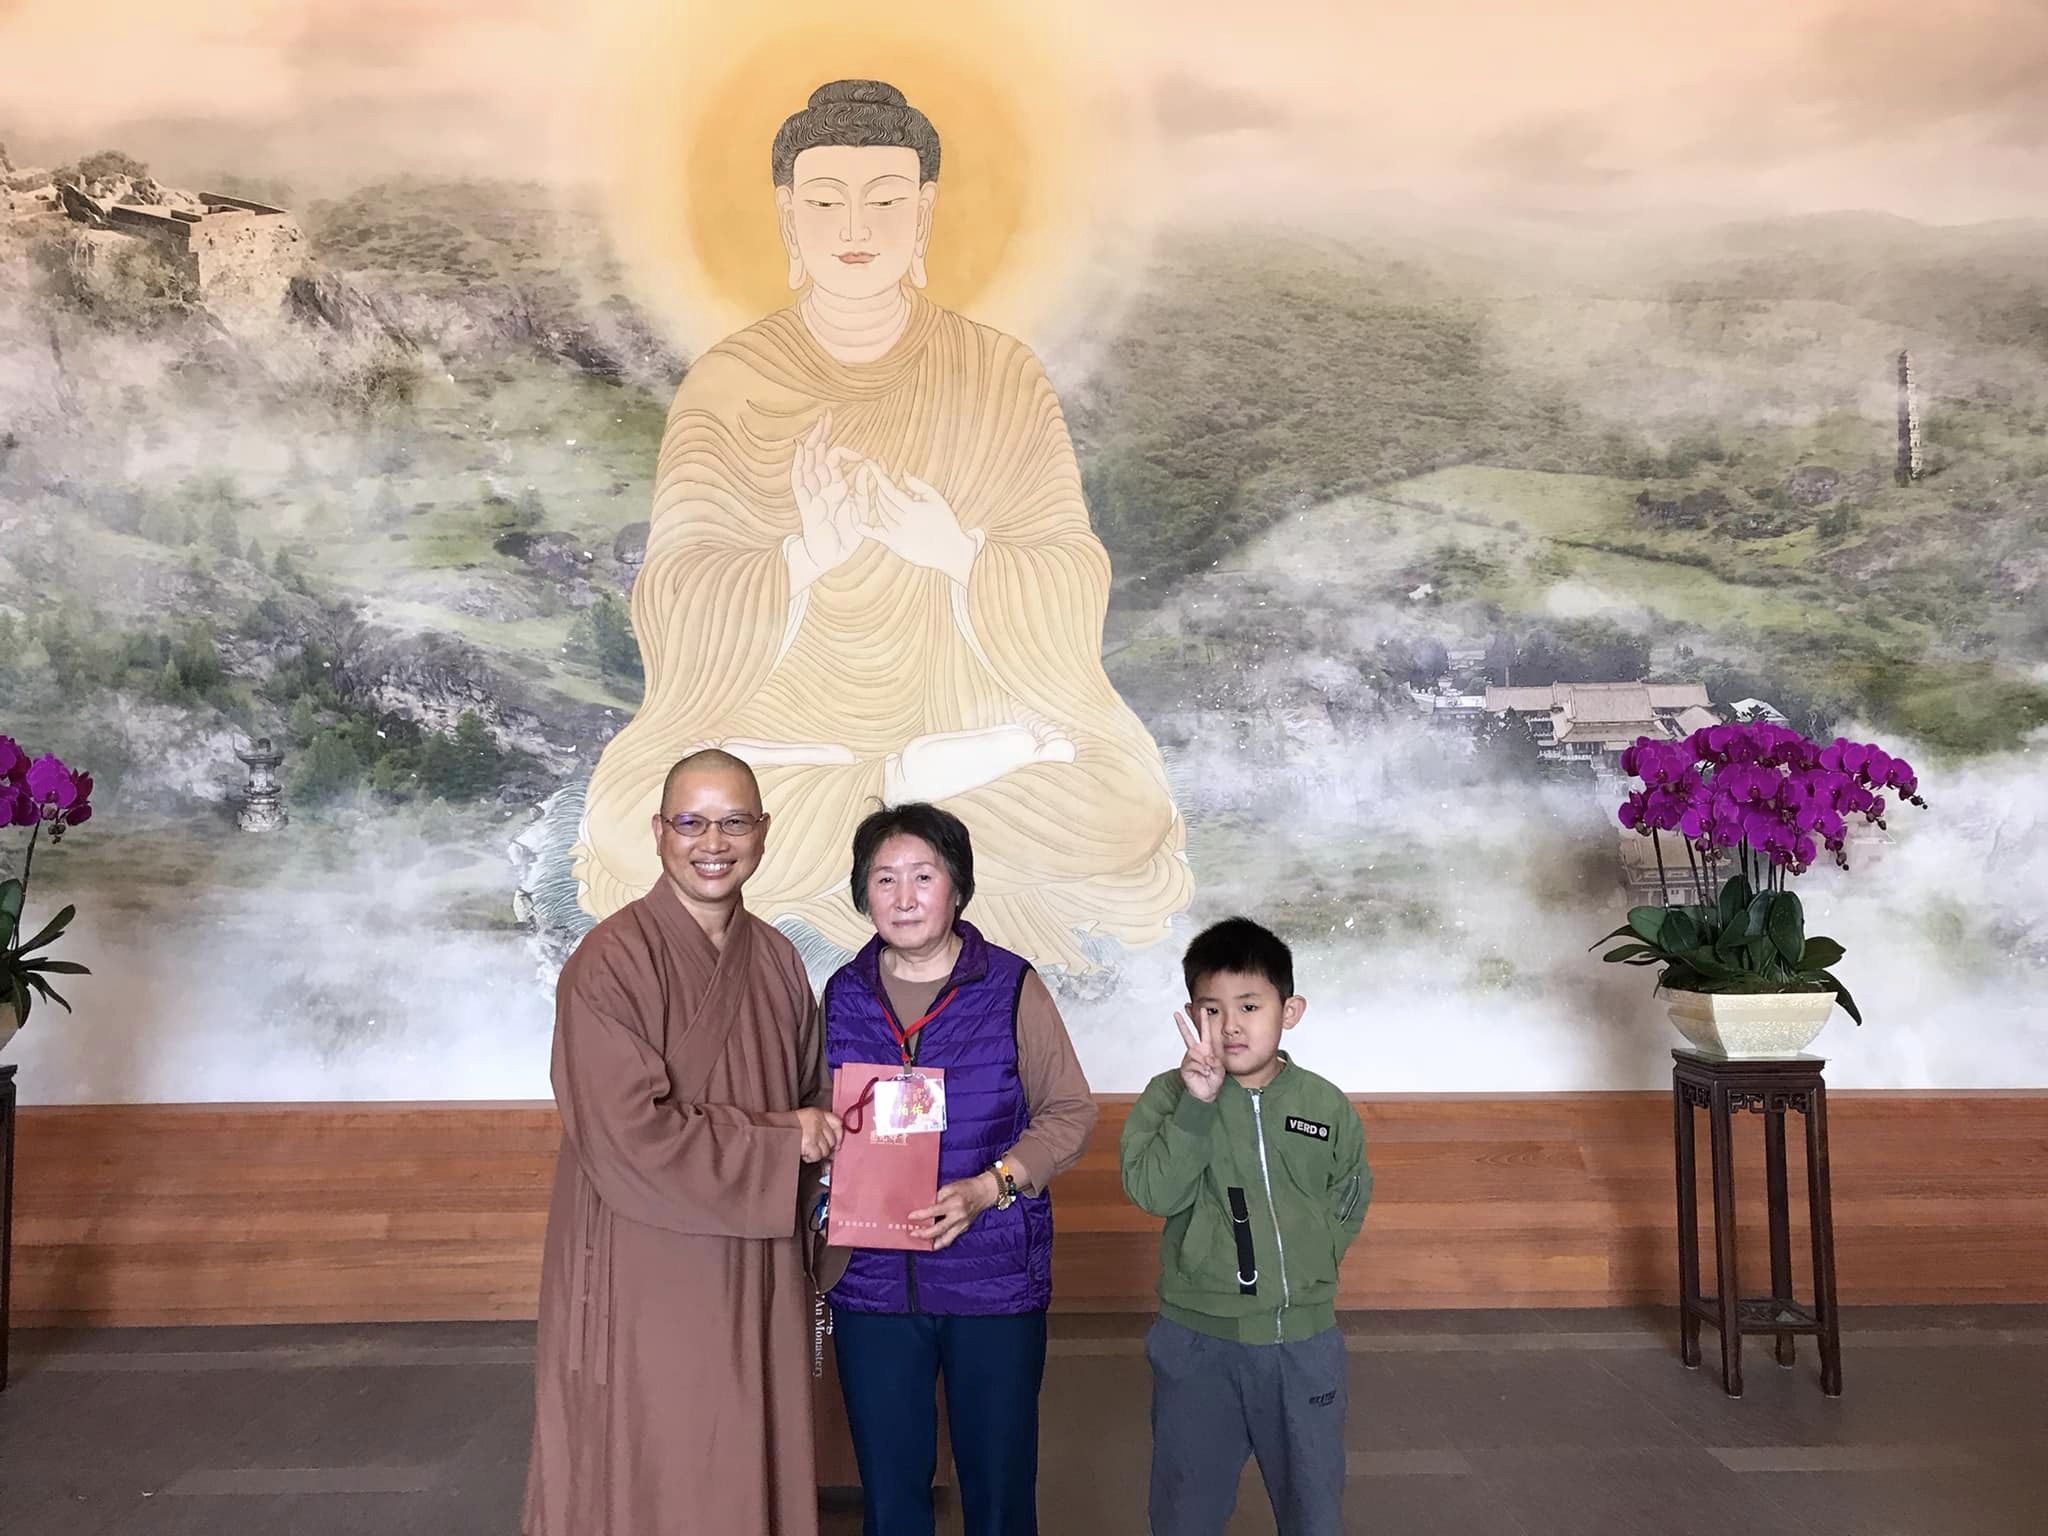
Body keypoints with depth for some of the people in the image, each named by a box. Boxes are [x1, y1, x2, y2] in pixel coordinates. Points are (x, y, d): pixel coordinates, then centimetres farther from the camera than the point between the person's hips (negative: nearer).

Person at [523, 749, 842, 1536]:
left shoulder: (776, 958, 4)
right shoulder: (611, 963, -16)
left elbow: (816, 1095, 16)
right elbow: (633, 1139, -21)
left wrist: (823, 1129, -6)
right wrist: (778, 1144, -14)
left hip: (757, 1274, 6)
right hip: (647, 1279, -5)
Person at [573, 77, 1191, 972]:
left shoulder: (1000, 375, -11)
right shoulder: (726, 384, -11)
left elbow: (1071, 585, -13)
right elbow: (678, 602, -17)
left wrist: (956, 553, -35)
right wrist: (808, 556, -37)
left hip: (965, 714, 0)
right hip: (776, 730, 1)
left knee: (1124, 825, -24)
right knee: (633, 832, -25)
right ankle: (921, 790, -7)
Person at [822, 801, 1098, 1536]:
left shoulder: (1010, 986, -7)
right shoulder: (843, 994, 3)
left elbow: (1069, 1112, -5)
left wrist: (989, 1187, -17)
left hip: (995, 1280, -2)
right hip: (872, 1281, 3)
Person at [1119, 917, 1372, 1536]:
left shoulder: (1327, 1107, -3)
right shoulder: (1171, 1097, -9)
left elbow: (1348, 1207, 6)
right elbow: (1151, 1191, -21)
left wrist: (1304, 1269, -6)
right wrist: (1198, 1103, -28)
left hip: (1303, 1340, 1)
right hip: (1197, 1340, -1)